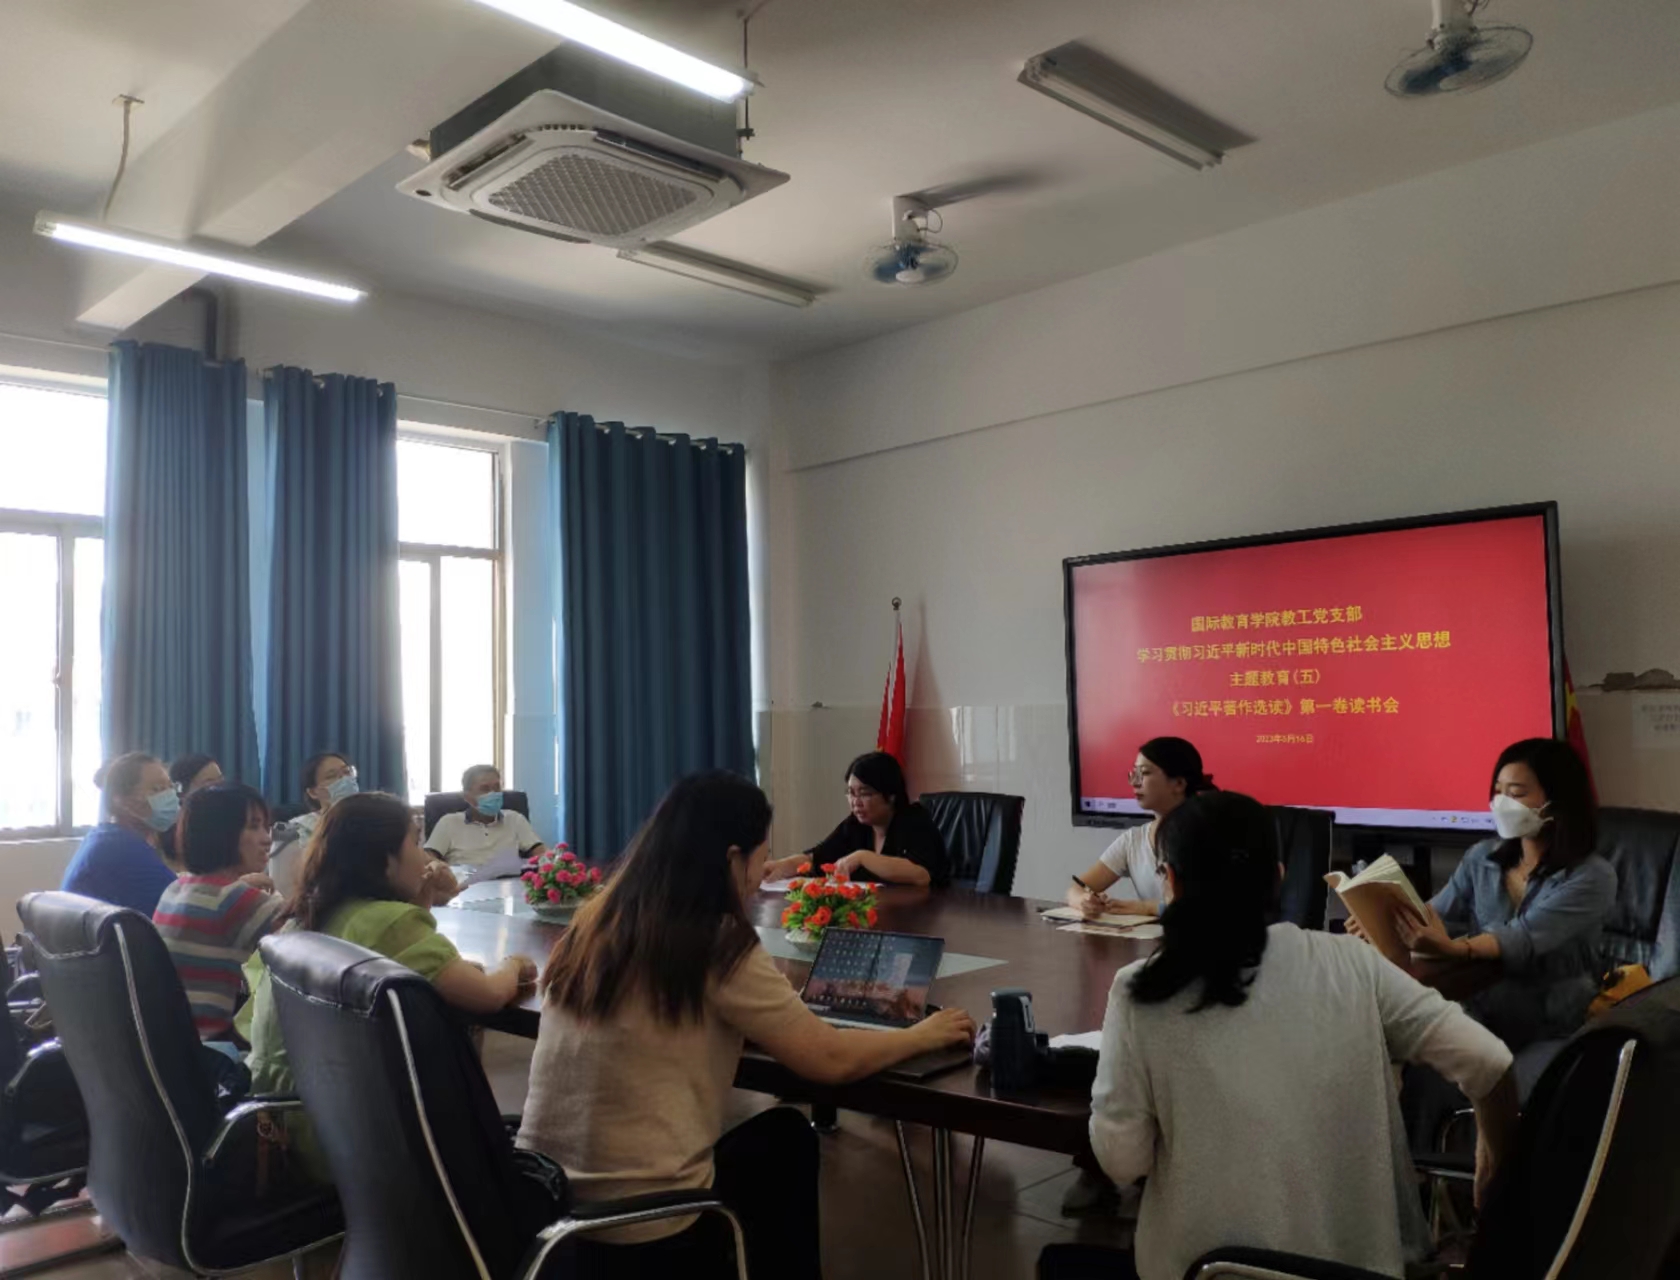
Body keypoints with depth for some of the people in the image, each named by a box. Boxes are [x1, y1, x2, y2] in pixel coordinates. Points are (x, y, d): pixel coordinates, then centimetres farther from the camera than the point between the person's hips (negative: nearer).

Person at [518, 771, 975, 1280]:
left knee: (781, 1134, 24)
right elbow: (830, 1060, -12)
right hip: (645, 1236, -6)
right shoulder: (719, 946, -17)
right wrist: (924, 1034, 4)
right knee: (786, 1137, 19)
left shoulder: (596, 922, 3)